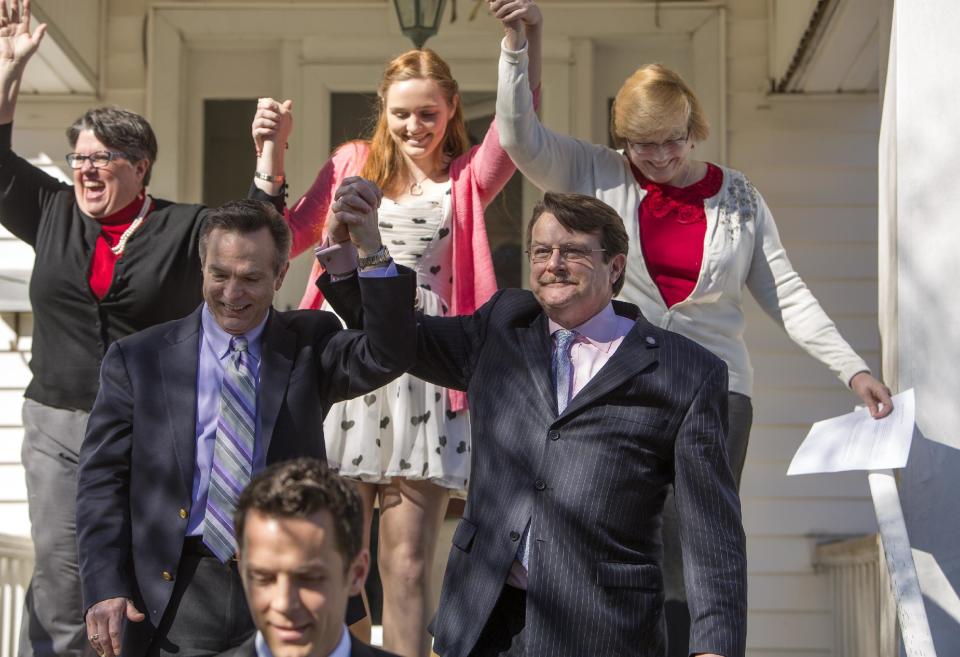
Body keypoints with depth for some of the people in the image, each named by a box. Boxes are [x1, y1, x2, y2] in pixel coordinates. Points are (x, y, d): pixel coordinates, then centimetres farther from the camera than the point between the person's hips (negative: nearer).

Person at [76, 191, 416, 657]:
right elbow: (102, 480, 3)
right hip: (174, 601, 0)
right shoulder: (138, 359, 4)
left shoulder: (310, 345, 6)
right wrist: (105, 589, -7)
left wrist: (370, 248, -25)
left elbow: (387, 356, -13)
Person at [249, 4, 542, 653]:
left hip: (423, 379, -1)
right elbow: (285, 239, 16)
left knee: (408, 563, 0)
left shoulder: (466, 180, 8)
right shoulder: (353, 163, 13)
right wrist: (271, 159, 5)